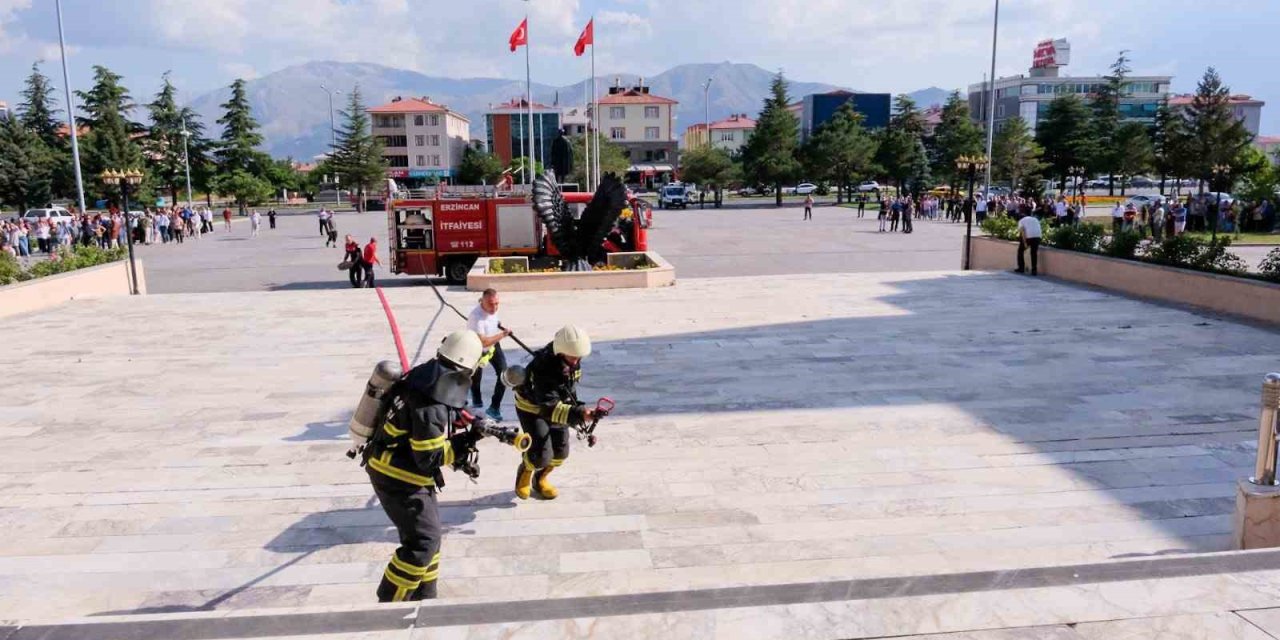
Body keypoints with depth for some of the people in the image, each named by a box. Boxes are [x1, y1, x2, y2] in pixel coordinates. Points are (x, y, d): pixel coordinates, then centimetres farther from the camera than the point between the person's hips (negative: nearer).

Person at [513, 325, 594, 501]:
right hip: (532, 407, -6)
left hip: (557, 403, 6)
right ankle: (525, 474, 21)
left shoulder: (573, 361, -18)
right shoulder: (543, 369, -41)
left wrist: (578, 409, 13)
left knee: (561, 451, 5)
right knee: (542, 455, -15)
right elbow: (549, 408, -48)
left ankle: (540, 479, 35)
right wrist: (577, 414, -62)